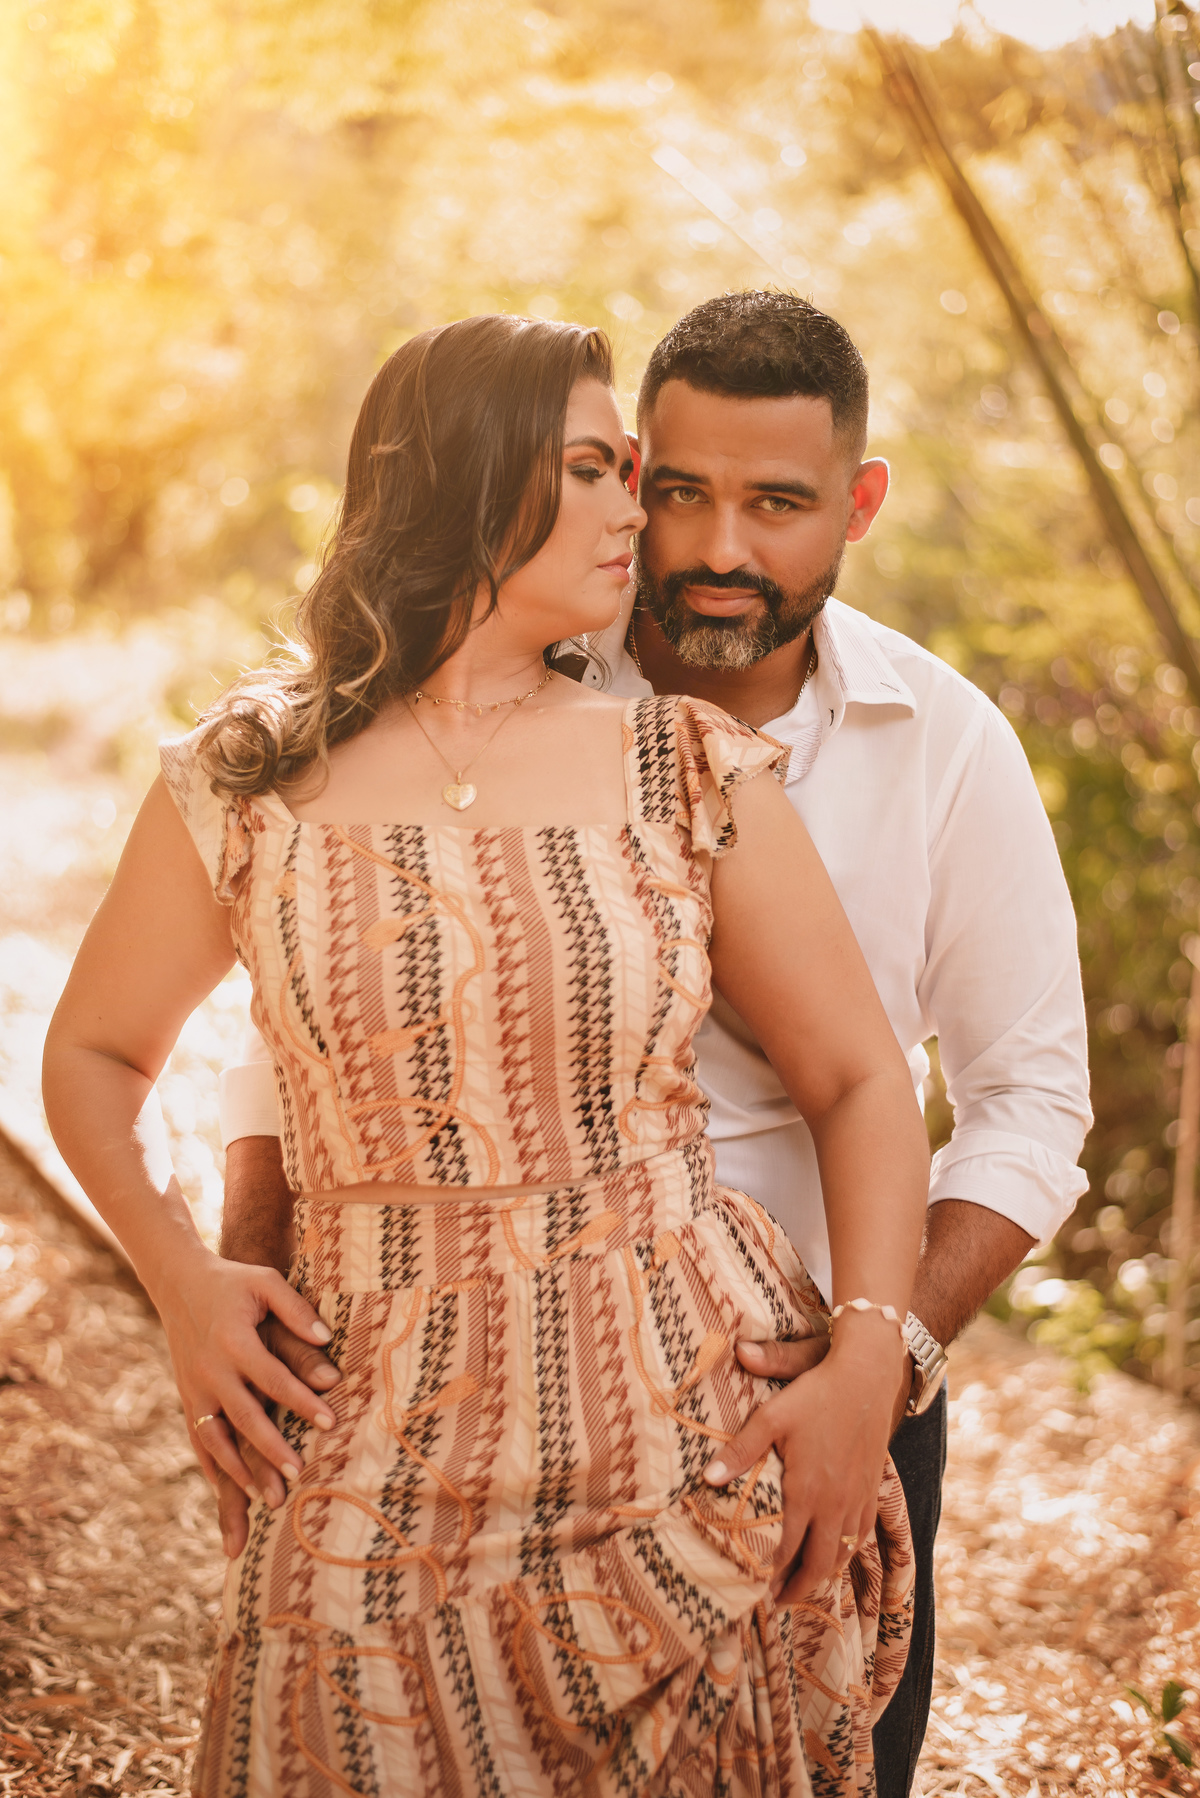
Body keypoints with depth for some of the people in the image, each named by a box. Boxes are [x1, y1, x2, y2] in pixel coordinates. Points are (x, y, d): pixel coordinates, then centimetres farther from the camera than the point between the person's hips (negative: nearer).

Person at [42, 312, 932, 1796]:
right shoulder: (243, 791, 1)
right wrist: (180, 1280, -1)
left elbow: (858, 1081, 5)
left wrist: (867, 1357, -9)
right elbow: (91, 1057, 14)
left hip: (699, 1446, 1)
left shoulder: (696, 777, 1)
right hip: (386, 1483, 0)